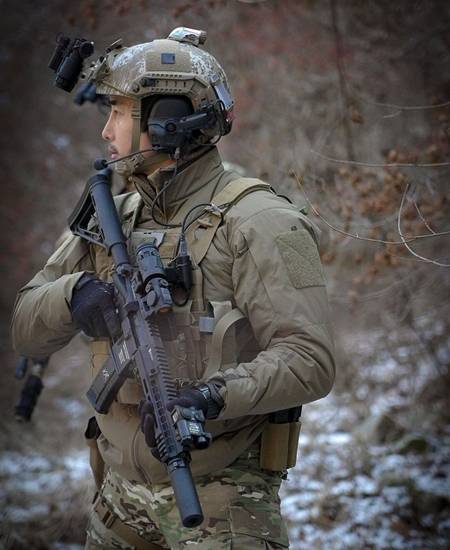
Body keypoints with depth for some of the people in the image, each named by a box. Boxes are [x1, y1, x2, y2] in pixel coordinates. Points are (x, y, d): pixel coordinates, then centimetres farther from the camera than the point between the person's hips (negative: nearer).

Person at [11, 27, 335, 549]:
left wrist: (210, 396, -35)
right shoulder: (113, 219, 8)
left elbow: (309, 361, -20)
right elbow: (27, 330, 6)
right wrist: (74, 293, -15)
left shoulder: (257, 222, -13)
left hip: (220, 502, -6)